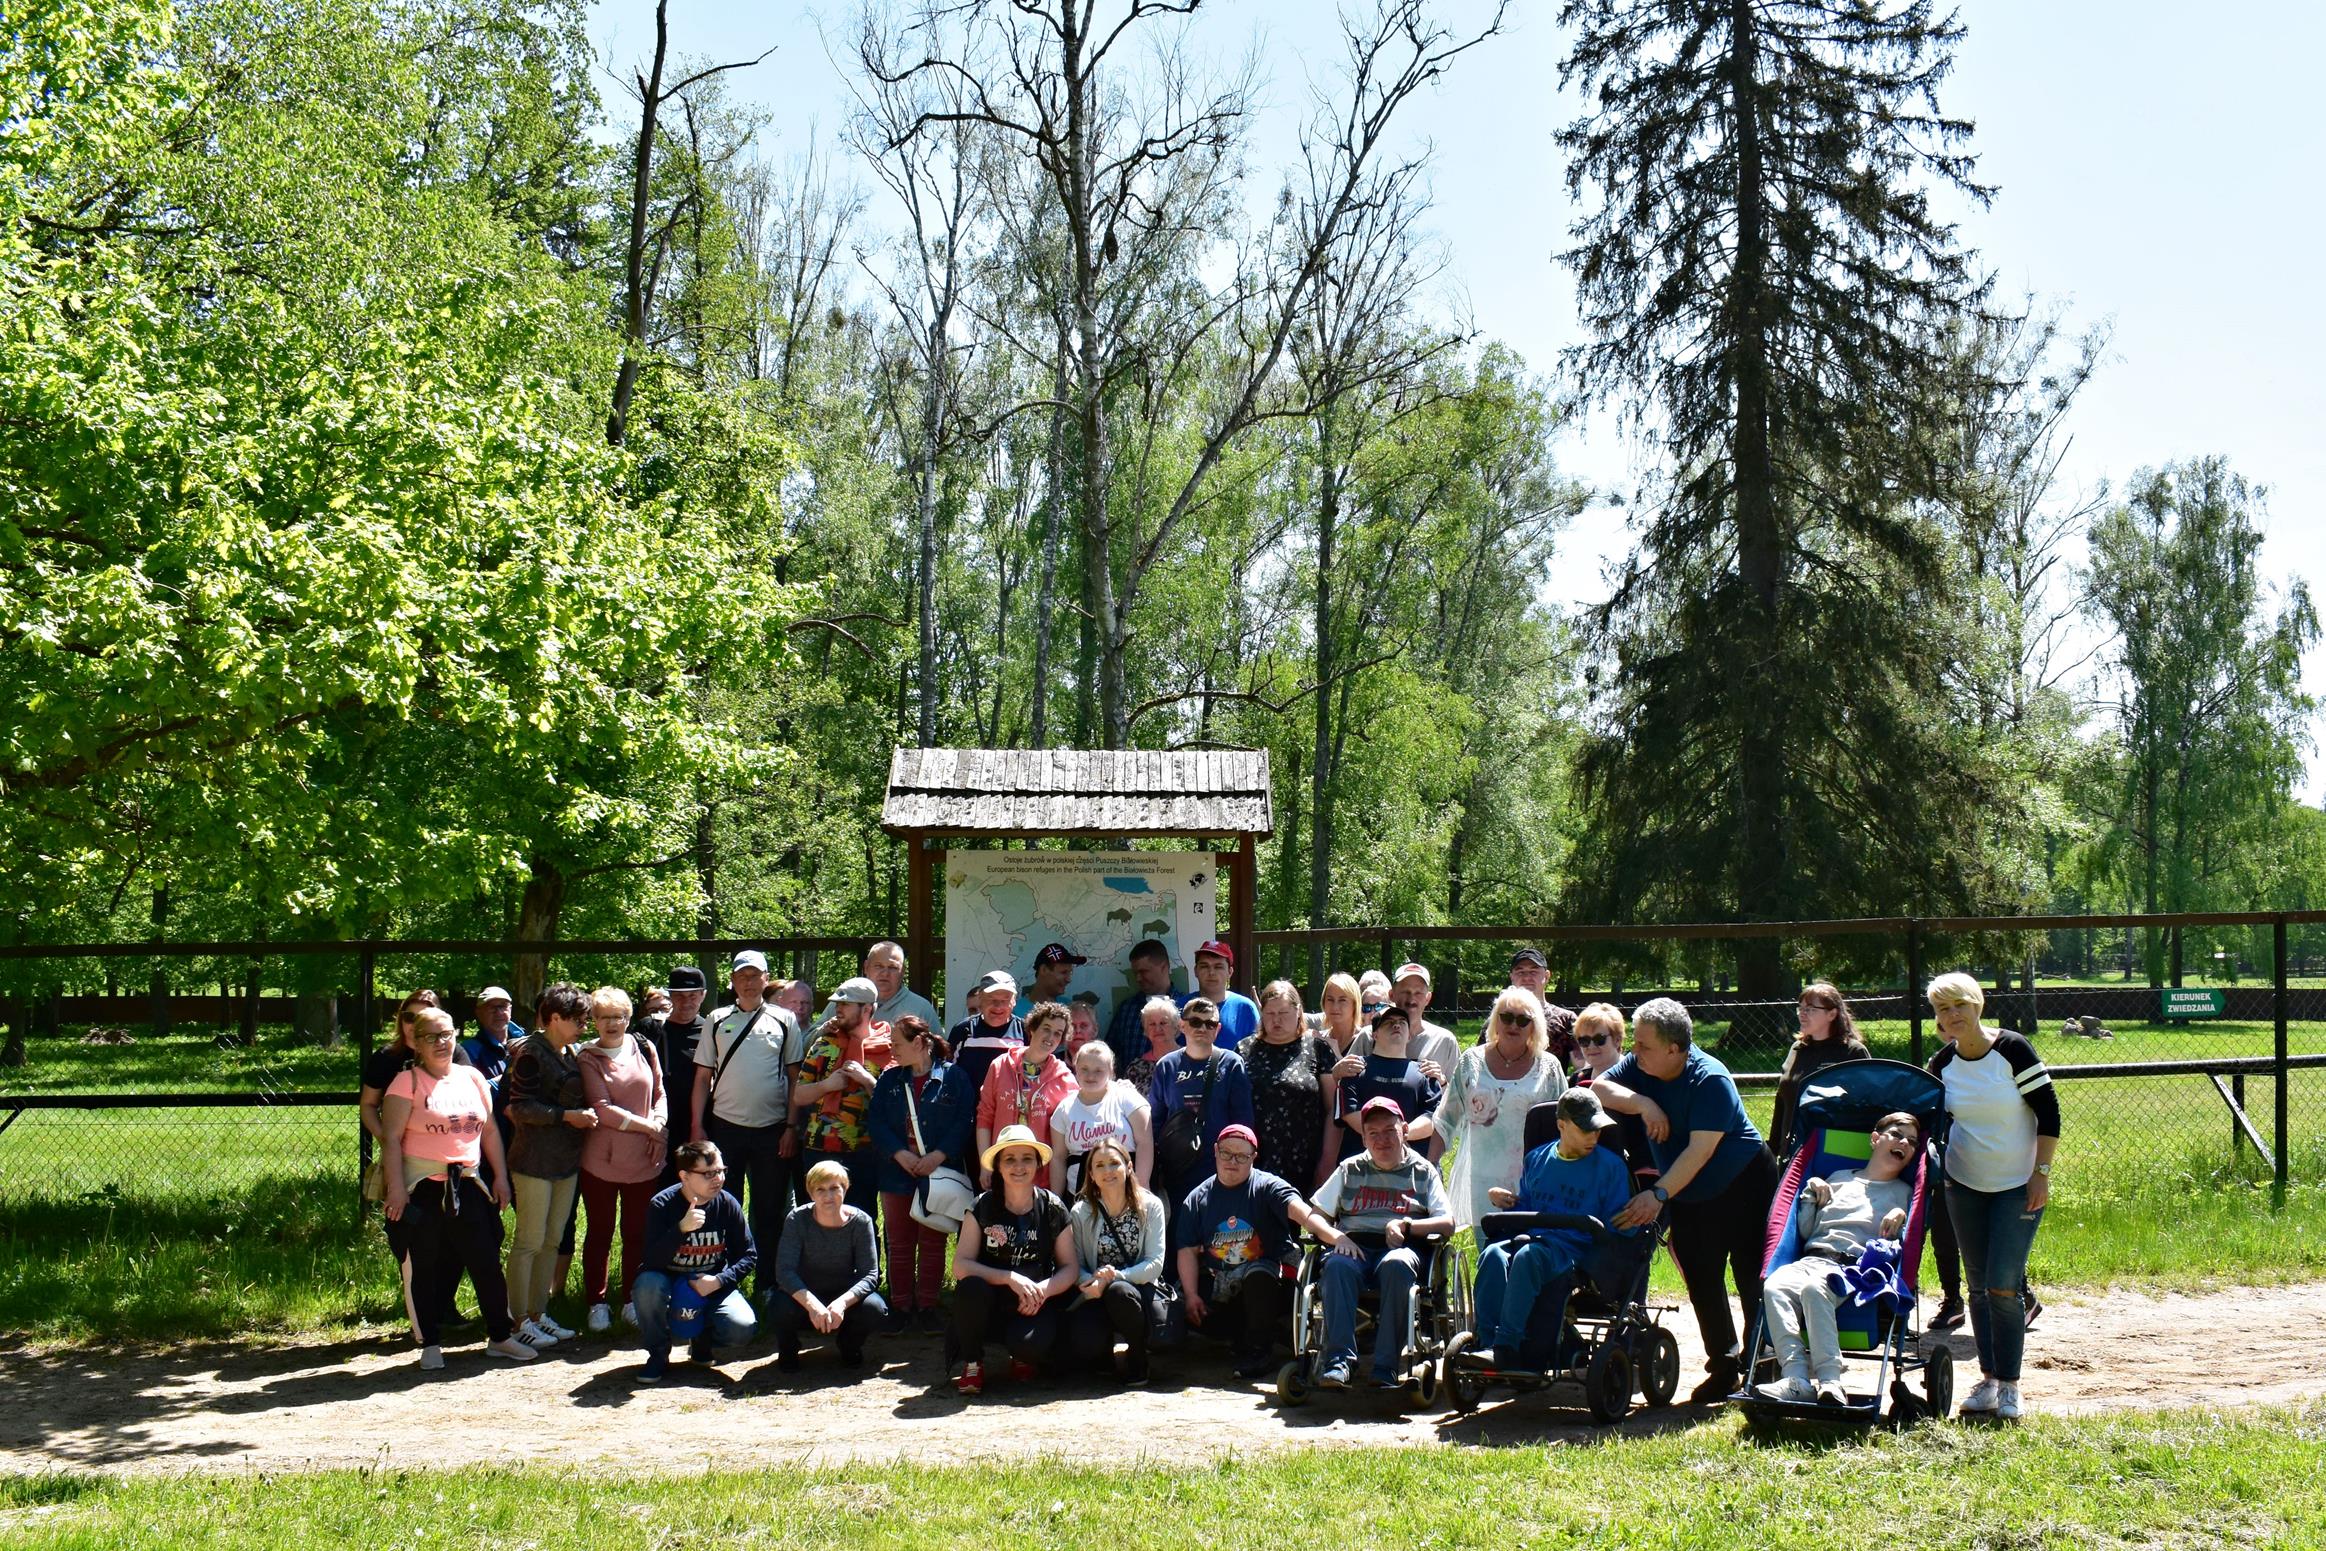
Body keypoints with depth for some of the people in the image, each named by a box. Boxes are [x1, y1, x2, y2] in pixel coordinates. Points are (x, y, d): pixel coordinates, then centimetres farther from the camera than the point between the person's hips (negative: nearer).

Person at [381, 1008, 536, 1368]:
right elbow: (391, 1138, -9)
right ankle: (430, 1344, 15)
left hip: (467, 1186, 4)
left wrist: (500, 1176, 12)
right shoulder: (407, 1082, -5)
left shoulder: (473, 1078, 10)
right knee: (426, 1268, 4)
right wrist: (396, 1187, -15)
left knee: (486, 1262, 5)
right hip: (423, 1188, -4)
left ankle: (499, 1336, 16)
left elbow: (490, 1131, 16)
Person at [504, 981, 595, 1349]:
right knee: (529, 1241, -2)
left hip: (566, 1160, 8)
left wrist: (587, 1113, 7)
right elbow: (520, 1108, -18)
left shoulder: (571, 1054, 13)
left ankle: (538, 1314, 20)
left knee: (553, 1240, 12)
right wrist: (568, 1115, -22)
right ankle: (519, 1321, 5)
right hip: (534, 1161, -8)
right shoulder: (530, 1053, -13)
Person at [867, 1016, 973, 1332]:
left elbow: (964, 1121, -9)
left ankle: (927, 1307, 13)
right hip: (897, 1173, 3)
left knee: (932, 1243, 4)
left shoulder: (952, 1077, -4)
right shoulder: (889, 1079, 7)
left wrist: (938, 1155, -18)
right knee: (899, 1244, 7)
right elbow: (876, 1122, 0)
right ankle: (900, 1307, 16)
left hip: (939, 1173, -3)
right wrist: (900, 1154, -14)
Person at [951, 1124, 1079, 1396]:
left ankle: (1024, 1359, 9)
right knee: (971, 1286, -34)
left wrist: (1042, 1290, -20)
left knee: (1030, 1343, -33)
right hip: (992, 1305, 0)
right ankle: (971, 1364, -7)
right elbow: (960, 1266, -12)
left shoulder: (1053, 1209, -2)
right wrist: (1010, 1278, -24)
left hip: (1035, 1305, 0)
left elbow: (1070, 1268, 1)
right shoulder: (982, 1207, -4)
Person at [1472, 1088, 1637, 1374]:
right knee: (1493, 1256, -31)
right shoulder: (1537, 1159, 20)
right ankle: (1486, 1341, -37)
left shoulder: (1610, 1165, 9)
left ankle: (1505, 1348, -40)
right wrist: (1502, 1200, 8)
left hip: (1572, 1248, -4)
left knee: (1528, 1257, -37)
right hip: (1529, 1238, 4)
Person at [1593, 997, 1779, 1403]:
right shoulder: (1640, 1067, -6)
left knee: (1753, 1278, -3)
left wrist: (1659, 1194, -35)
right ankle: (1723, 1366, 14)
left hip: (1743, 1183, -6)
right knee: (1701, 1281, 4)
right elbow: (1598, 1087, -15)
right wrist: (1641, 1102, -30)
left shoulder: (1710, 1080, -25)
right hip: (1688, 1196, 6)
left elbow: (1700, 1151, -29)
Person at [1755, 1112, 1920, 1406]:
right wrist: (1812, 1195, 12)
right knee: (1774, 1287, -33)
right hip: (1814, 1258, 3)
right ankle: (1796, 1378, -42)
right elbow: (1804, 1232, 24)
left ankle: (1830, 1380, -45)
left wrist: (1901, 1218, -5)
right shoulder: (1838, 1178, 30)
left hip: (1859, 1265, -3)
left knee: (1813, 1288, -38)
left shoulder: (1904, 1193, 25)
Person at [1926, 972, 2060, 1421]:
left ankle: (2009, 1385, 0)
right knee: (1978, 1286, 6)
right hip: (1964, 1186, 4)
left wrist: (2041, 1173, -15)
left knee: (2002, 1286, -10)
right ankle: (1988, 1377, 15)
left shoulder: (2013, 1050, -14)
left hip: (2018, 1186, -4)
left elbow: (2049, 1112, -12)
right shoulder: (1942, 1065, -1)